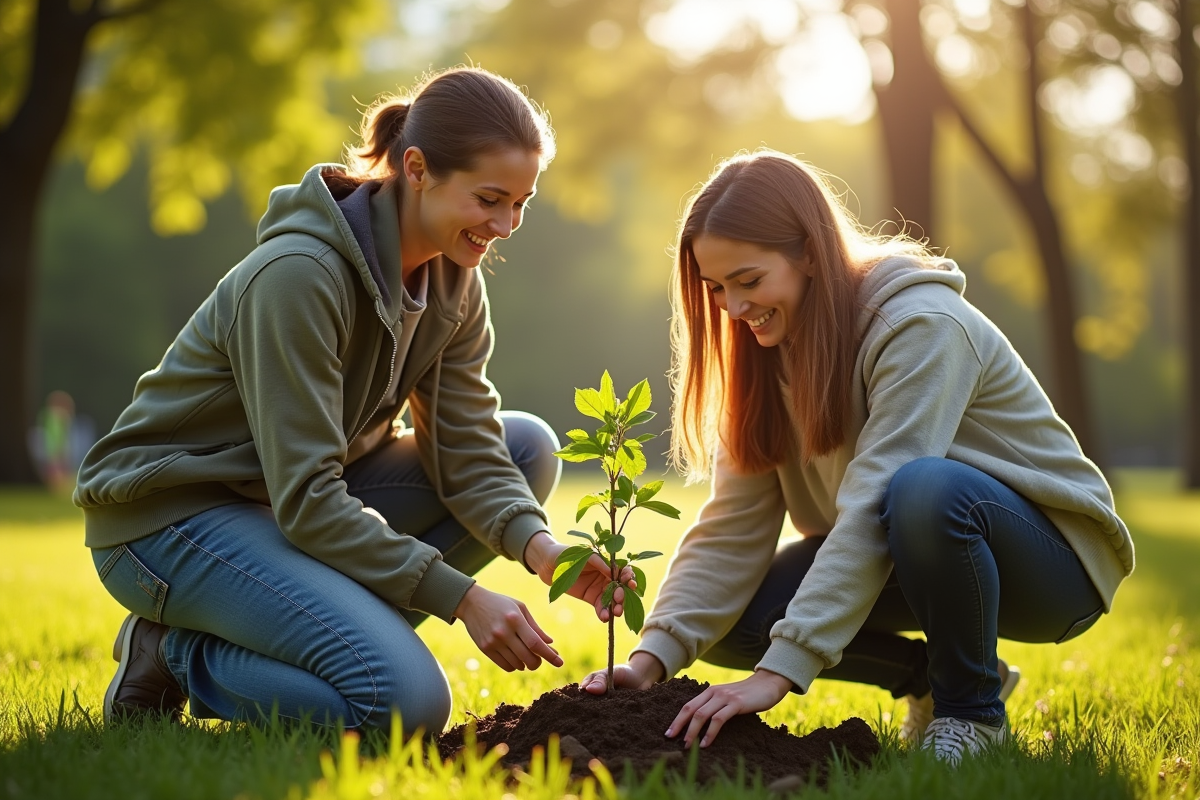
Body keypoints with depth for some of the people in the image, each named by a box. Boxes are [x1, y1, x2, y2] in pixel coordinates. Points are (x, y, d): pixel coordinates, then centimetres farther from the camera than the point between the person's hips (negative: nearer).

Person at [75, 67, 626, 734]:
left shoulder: (454, 279, -2)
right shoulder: (298, 274, -27)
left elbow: (466, 448, -4)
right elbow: (306, 498, -27)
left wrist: (535, 542, -24)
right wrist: (461, 597, -29)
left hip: (304, 498, 9)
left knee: (530, 447, -4)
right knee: (408, 702, -26)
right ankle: (178, 653, -3)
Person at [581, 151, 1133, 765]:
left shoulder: (921, 327, -24)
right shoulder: (770, 353, -1)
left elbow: (872, 511, -33)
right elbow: (731, 530, -7)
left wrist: (779, 671, -38)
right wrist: (653, 657, -21)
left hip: (1052, 556, -7)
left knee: (925, 490, -39)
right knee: (724, 620, -14)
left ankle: (971, 708, -14)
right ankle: (928, 677, 7)